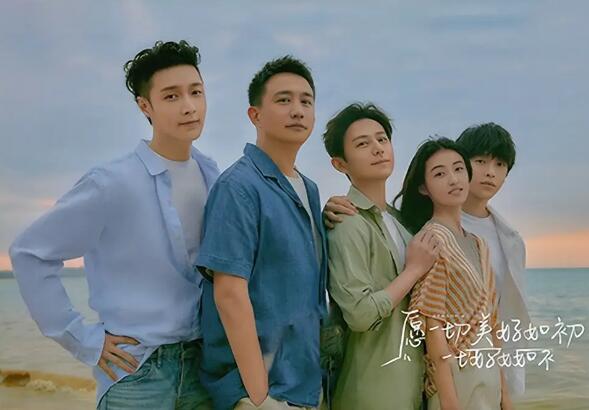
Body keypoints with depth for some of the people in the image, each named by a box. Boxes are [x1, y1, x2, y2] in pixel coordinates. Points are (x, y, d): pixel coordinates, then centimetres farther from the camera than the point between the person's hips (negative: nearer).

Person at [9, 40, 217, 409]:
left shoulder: (213, 177, 3)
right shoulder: (112, 185, -13)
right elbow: (30, 252, -8)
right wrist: (82, 339, -9)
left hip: (201, 363, 5)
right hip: (138, 371, -5)